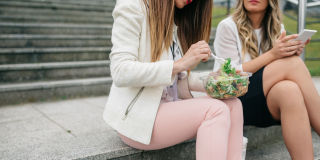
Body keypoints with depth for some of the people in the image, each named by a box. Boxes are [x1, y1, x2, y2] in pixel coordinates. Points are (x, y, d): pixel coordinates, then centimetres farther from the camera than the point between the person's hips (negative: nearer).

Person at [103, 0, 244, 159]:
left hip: (171, 107, 8)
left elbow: (179, 76, 14)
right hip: (136, 113, -7)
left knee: (233, 104, -9)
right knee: (216, 111, -23)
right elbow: (120, 73, -21)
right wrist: (180, 64, -26)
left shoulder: (178, 19, 16)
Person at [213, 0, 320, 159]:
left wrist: (292, 53, -11)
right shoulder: (227, 26, -4)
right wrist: (272, 55, -21)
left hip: (268, 104, 5)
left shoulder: (277, 28, 13)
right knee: (294, 63, -24)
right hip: (234, 99, -5)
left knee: (289, 90, -31)